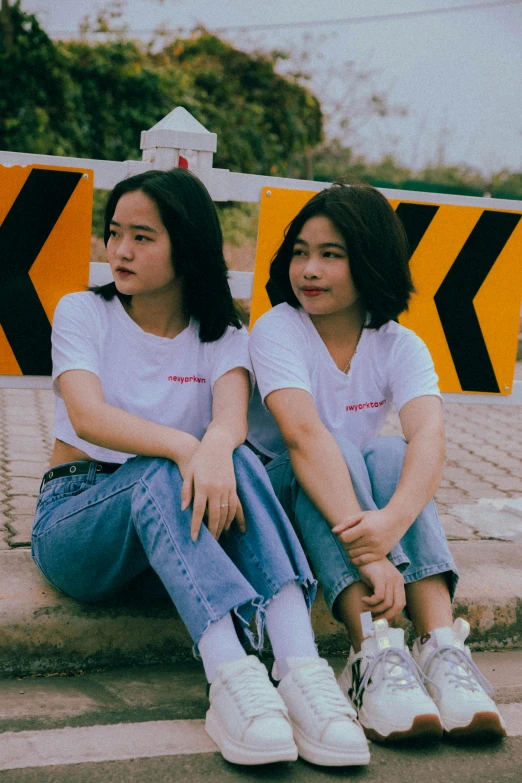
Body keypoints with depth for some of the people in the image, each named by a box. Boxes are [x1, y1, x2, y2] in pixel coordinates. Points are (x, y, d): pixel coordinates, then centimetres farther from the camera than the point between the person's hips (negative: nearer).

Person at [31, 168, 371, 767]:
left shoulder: (222, 336, 8)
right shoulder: (82, 313, 2)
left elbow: (232, 414, -16)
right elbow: (86, 416, -18)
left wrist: (214, 448, -43)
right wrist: (182, 446, -38)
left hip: (173, 518, 2)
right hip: (76, 513, -2)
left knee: (236, 461, -31)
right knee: (162, 477, -36)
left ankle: (301, 668, -47)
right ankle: (231, 676, -56)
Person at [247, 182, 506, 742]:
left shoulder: (401, 346, -6)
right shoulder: (276, 330, -15)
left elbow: (429, 437, -26)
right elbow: (304, 436, -33)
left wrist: (392, 519, -48)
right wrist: (365, 547, -47)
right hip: (276, 497, -2)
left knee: (391, 455, -28)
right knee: (332, 460, -33)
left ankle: (441, 645, -40)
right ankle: (374, 653, -46)